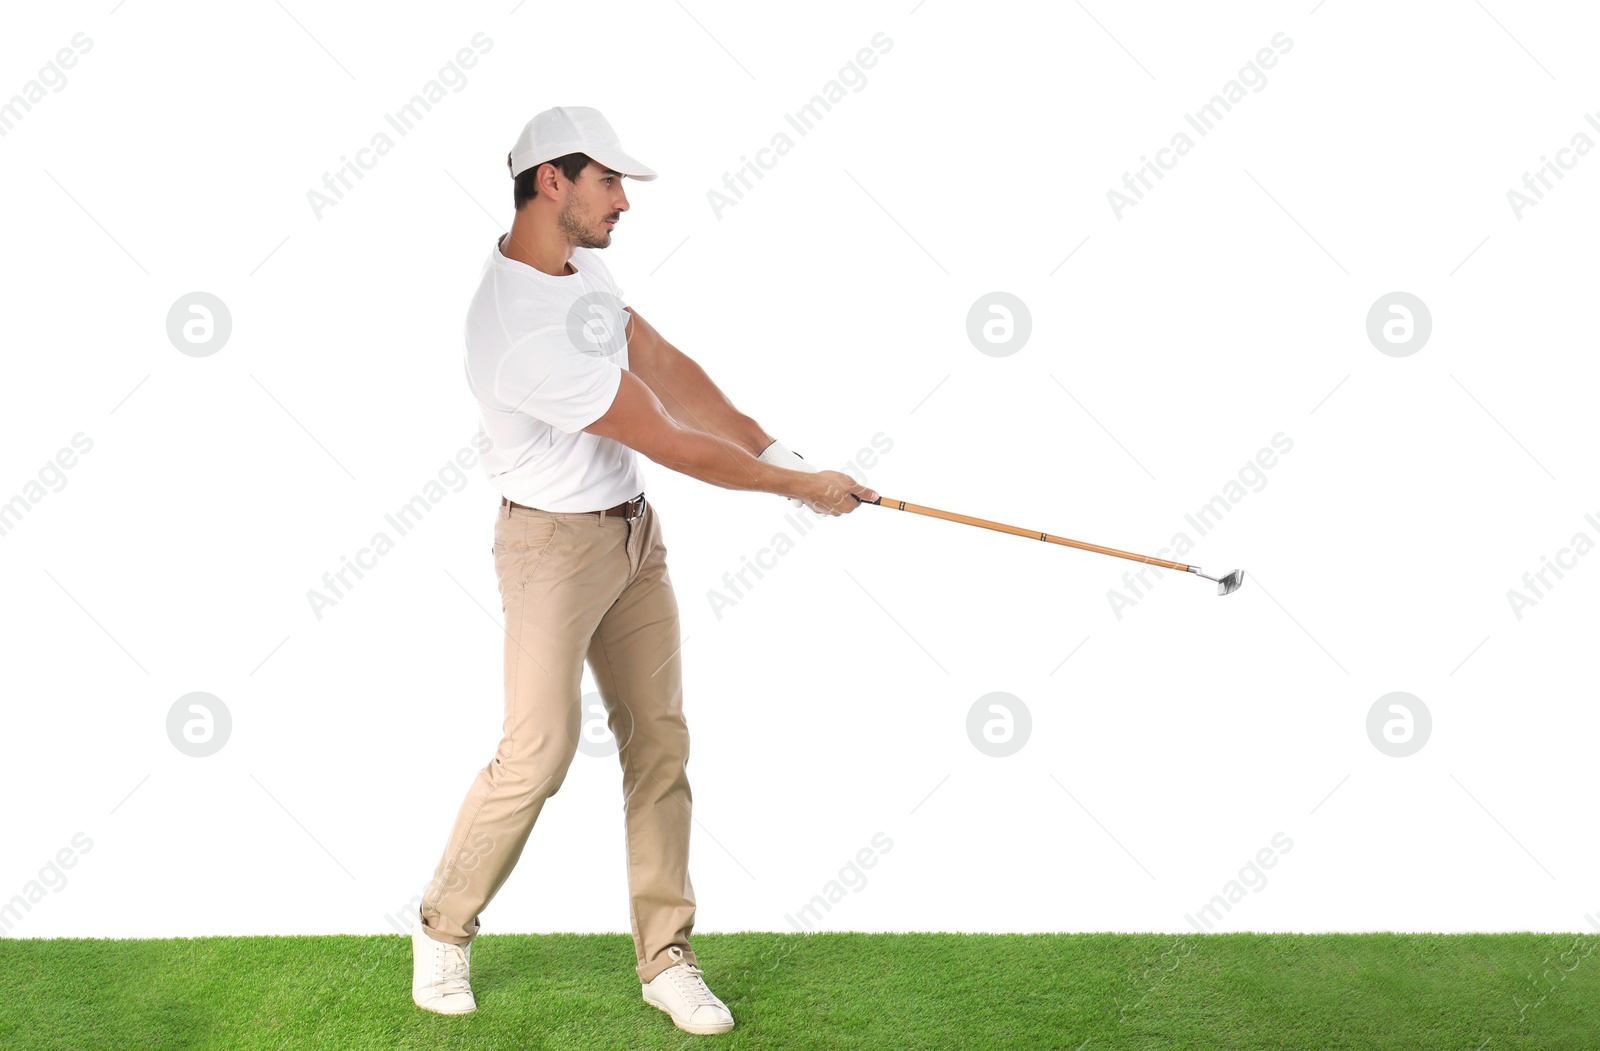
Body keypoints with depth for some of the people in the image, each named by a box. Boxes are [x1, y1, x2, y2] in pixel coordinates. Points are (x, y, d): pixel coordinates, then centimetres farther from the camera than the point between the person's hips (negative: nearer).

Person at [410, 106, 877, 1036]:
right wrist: (799, 485, -14)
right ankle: (445, 929, 13)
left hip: (634, 533, 9)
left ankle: (667, 958, 13)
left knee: (660, 743, 6)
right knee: (540, 751, -10)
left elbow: (668, 369, 5)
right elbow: (671, 444, -23)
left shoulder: (580, 264, 3)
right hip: (556, 543, -8)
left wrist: (776, 452, -5)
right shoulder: (522, 329, -27)